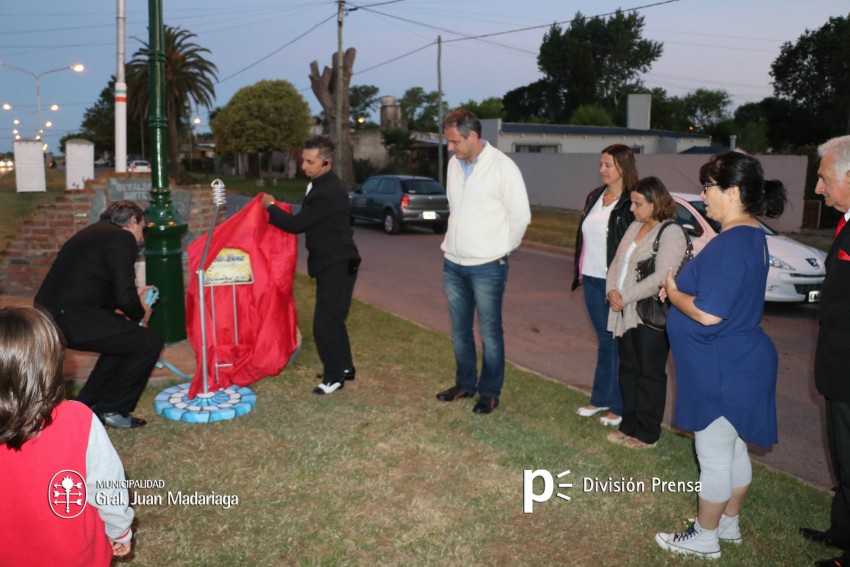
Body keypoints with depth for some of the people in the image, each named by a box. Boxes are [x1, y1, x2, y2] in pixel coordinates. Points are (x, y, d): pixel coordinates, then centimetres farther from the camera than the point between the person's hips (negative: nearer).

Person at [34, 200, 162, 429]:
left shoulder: (95, 232, 22)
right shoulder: (121, 239, -8)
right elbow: (124, 298, -15)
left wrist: (134, 294, 30)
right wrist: (140, 313, 5)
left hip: (50, 315, 10)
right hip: (72, 319, -10)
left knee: (124, 338, 26)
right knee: (149, 343, -2)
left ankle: (87, 405, 30)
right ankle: (110, 410, 8)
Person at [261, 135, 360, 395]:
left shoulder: (328, 193, -24)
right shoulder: (321, 184, 9)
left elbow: (297, 224, -21)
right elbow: (307, 221, 19)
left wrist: (270, 207, -7)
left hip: (337, 266, -10)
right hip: (331, 264, 10)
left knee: (324, 324, -4)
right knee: (333, 319, 19)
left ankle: (334, 375, 10)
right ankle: (344, 367, 32)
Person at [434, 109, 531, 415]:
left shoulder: (503, 166, -14)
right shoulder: (454, 163, 6)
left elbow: (521, 215, -10)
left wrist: (502, 249, -1)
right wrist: (453, 241, 13)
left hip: (487, 266, -6)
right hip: (453, 263, 7)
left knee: (490, 332, 5)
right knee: (459, 330, 17)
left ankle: (490, 392, 19)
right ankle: (465, 383, 33)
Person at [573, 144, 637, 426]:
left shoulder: (632, 203, -13)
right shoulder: (594, 197, 11)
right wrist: (579, 271, 13)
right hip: (592, 280, 7)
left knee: (619, 344, 4)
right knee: (604, 341, 17)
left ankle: (619, 406, 16)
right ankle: (600, 398, 29)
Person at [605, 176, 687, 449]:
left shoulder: (671, 233, -12)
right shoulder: (634, 227, 13)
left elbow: (661, 277, -22)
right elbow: (616, 263, 11)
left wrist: (626, 298, -18)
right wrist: (612, 291, -7)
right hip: (625, 314, 8)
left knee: (649, 373, 4)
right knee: (628, 370, 15)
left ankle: (647, 433, 15)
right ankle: (629, 424, 28)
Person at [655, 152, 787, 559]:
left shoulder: (731, 244, -25)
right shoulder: (751, 236, 9)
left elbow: (708, 314, -29)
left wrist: (673, 292, -11)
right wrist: (682, 288, 3)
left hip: (723, 372, -10)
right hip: (738, 365, 10)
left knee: (714, 459, 5)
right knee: (734, 451, 21)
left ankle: (705, 538, 21)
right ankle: (728, 525, 37)